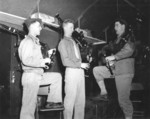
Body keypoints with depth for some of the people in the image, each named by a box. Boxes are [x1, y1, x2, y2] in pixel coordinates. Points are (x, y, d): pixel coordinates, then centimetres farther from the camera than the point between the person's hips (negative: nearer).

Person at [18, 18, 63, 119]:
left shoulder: (35, 41, 19)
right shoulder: (27, 41, -11)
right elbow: (26, 60, -24)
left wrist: (48, 55, 9)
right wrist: (43, 61, -17)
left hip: (38, 75, 10)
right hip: (30, 76, -10)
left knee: (57, 76, 18)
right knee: (29, 107, -7)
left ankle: (52, 101, 14)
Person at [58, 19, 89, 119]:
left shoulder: (74, 41, 23)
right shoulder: (63, 42, 0)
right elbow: (65, 61, -9)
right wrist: (80, 64, -10)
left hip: (80, 70, 7)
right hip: (71, 71, -7)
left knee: (81, 99, 8)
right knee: (70, 98, -5)